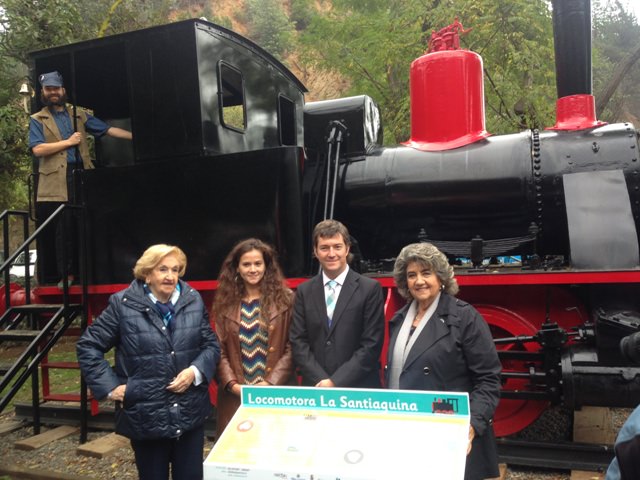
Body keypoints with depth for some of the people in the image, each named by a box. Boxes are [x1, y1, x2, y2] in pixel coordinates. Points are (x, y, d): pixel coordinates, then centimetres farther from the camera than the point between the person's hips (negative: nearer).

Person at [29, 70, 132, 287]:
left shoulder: (79, 114, 17)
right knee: (65, 228, -3)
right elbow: (38, 149, -5)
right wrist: (68, 142, -5)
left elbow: (108, 130, 12)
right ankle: (67, 273, 7)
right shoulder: (37, 120, 9)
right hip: (58, 180, -2)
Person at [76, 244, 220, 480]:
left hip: (190, 414, 2)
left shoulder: (193, 301, 1)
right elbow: (88, 346, -1)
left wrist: (196, 371, -12)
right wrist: (109, 387, -7)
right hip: (146, 416, -2)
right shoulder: (123, 304, -7)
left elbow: (211, 344, 6)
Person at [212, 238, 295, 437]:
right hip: (235, 396, 2)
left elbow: (291, 348, -2)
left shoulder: (284, 299, 1)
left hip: (276, 393, -1)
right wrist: (232, 384, -7)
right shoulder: (225, 302, 6)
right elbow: (220, 350, 5)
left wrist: (271, 383, -10)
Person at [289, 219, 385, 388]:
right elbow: (298, 342, 1)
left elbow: (372, 344, -9)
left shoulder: (370, 288, -5)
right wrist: (320, 381, -10)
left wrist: (336, 381, -13)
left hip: (359, 389, -2)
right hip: (315, 389, 2)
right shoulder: (304, 291, 4)